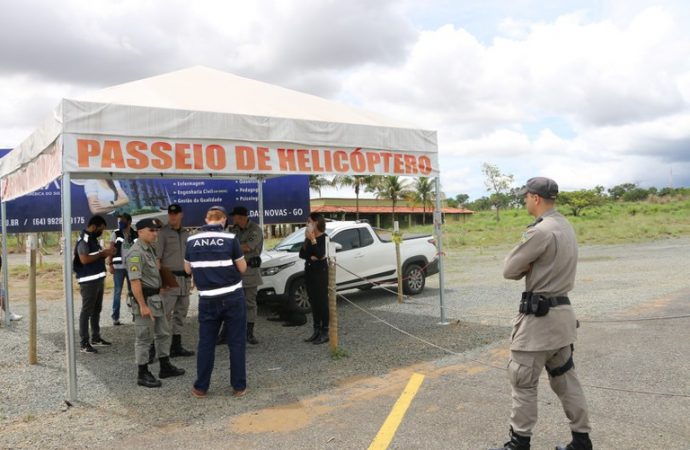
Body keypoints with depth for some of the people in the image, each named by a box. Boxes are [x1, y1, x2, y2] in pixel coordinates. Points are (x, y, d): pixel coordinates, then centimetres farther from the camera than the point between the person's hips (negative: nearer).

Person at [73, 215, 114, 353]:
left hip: (98, 280, 10)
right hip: (88, 282, -10)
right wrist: (102, 254, -17)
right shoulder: (83, 240, -15)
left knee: (96, 310, 17)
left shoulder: (93, 239, 14)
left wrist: (105, 253, 4)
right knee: (86, 311, -4)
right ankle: (84, 343, 1)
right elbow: (84, 259, -27)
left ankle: (95, 338, 29)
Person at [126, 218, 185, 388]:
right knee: (144, 337, 1)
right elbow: (135, 281, -24)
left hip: (156, 298, 10)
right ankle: (143, 374, 11)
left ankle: (165, 367, 29)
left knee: (163, 333, 17)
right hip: (145, 299, -10)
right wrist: (143, 305, -25)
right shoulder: (136, 253, -18)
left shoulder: (150, 249, 13)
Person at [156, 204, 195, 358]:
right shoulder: (163, 233, -2)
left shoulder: (186, 234, 16)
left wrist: (192, 277, 15)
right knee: (166, 312, -10)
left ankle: (177, 346, 17)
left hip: (185, 279, 7)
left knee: (181, 313, 9)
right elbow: (156, 258, -9)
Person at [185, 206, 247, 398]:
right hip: (233, 297, -2)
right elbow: (242, 268, -2)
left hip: (207, 300, 3)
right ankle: (239, 386, 11)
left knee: (206, 343, 12)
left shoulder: (192, 240, 2)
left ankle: (201, 387, 18)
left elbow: (188, 269, 14)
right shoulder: (230, 238, -9)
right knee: (236, 342, 6)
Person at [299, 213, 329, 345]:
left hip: (320, 271, -7)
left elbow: (320, 254, -22)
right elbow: (301, 254, 4)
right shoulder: (308, 237, 11)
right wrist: (311, 257, -12)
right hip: (309, 270, 7)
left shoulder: (324, 237, -10)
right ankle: (317, 330, 17)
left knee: (322, 301, -4)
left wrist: (313, 240, -23)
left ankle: (325, 332, 0)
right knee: (313, 302, 10)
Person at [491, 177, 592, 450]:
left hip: (539, 315, -9)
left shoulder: (541, 231, -20)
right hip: (561, 312, 9)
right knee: (565, 378, 16)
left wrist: (523, 268, 4)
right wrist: (529, 268, -2)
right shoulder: (565, 226, 11)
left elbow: (509, 270, -16)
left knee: (523, 382, 2)